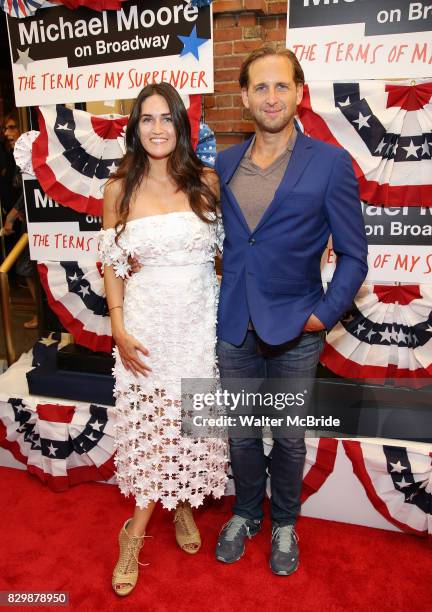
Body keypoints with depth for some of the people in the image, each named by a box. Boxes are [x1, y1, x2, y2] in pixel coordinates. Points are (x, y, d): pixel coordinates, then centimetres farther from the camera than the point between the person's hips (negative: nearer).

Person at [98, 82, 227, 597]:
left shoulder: (206, 182, 0)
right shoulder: (120, 189, -1)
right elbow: (113, 263, 3)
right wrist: (118, 328, -4)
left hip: (200, 318, 1)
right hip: (147, 321, 0)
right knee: (148, 422, 8)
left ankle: (185, 505, 40)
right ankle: (136, 532, 31)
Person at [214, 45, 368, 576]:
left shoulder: (330, 163, -7)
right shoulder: (224, 163, 5)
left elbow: (353, 255, -3)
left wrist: (326, 314, -12)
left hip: (295, 332, -2)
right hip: (234, 328, 3)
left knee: (289, 437, 16)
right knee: (241, 434, 19)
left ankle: (284, 523, 44)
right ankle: (246, 514, 46)